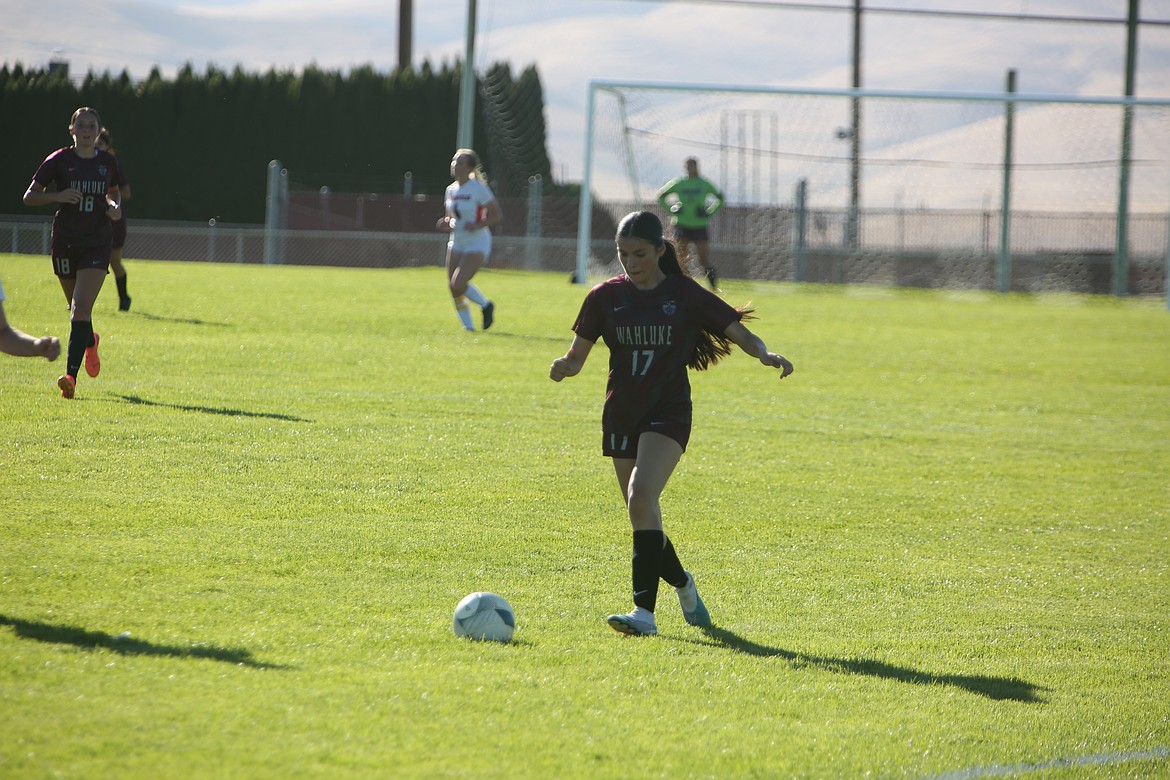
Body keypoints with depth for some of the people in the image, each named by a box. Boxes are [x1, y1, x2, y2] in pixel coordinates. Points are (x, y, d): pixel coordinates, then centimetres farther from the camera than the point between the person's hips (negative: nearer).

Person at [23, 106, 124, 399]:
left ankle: (71, 375, -20)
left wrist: (115, 207, 0)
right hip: (65, 243, 0)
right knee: (77, 308, 12)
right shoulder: (59, 160, -3)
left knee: (81, 307, -16)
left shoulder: (108, 162, 4)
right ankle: (89, 342, 47)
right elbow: (29, 196, -2)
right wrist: (58, 196, -20)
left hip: (97, 243, 0)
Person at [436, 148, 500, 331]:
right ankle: (468, 326, 16)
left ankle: (485, 305, 6)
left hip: (477, 245, -7)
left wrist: (477, 225, -25)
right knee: (453, 288, 1)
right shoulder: (451, 189, 7)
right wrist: (446, 222, -4)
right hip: (457, 244, 7)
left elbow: (498, 216, -11)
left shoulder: (478, 189, -14)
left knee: (458, 285, -19)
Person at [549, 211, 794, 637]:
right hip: (621, 417, 4)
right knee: (643, 519, 9)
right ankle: (682, 582, 39)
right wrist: (563, 367, -20)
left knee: (641, 496, -26)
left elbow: (739, 332, -2)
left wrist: (765, 355, -23)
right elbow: (577, 355, 3)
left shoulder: (686, 295, -4)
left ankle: (644, 610, -28)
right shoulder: (606, 297, 2)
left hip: (668, 413, -4)